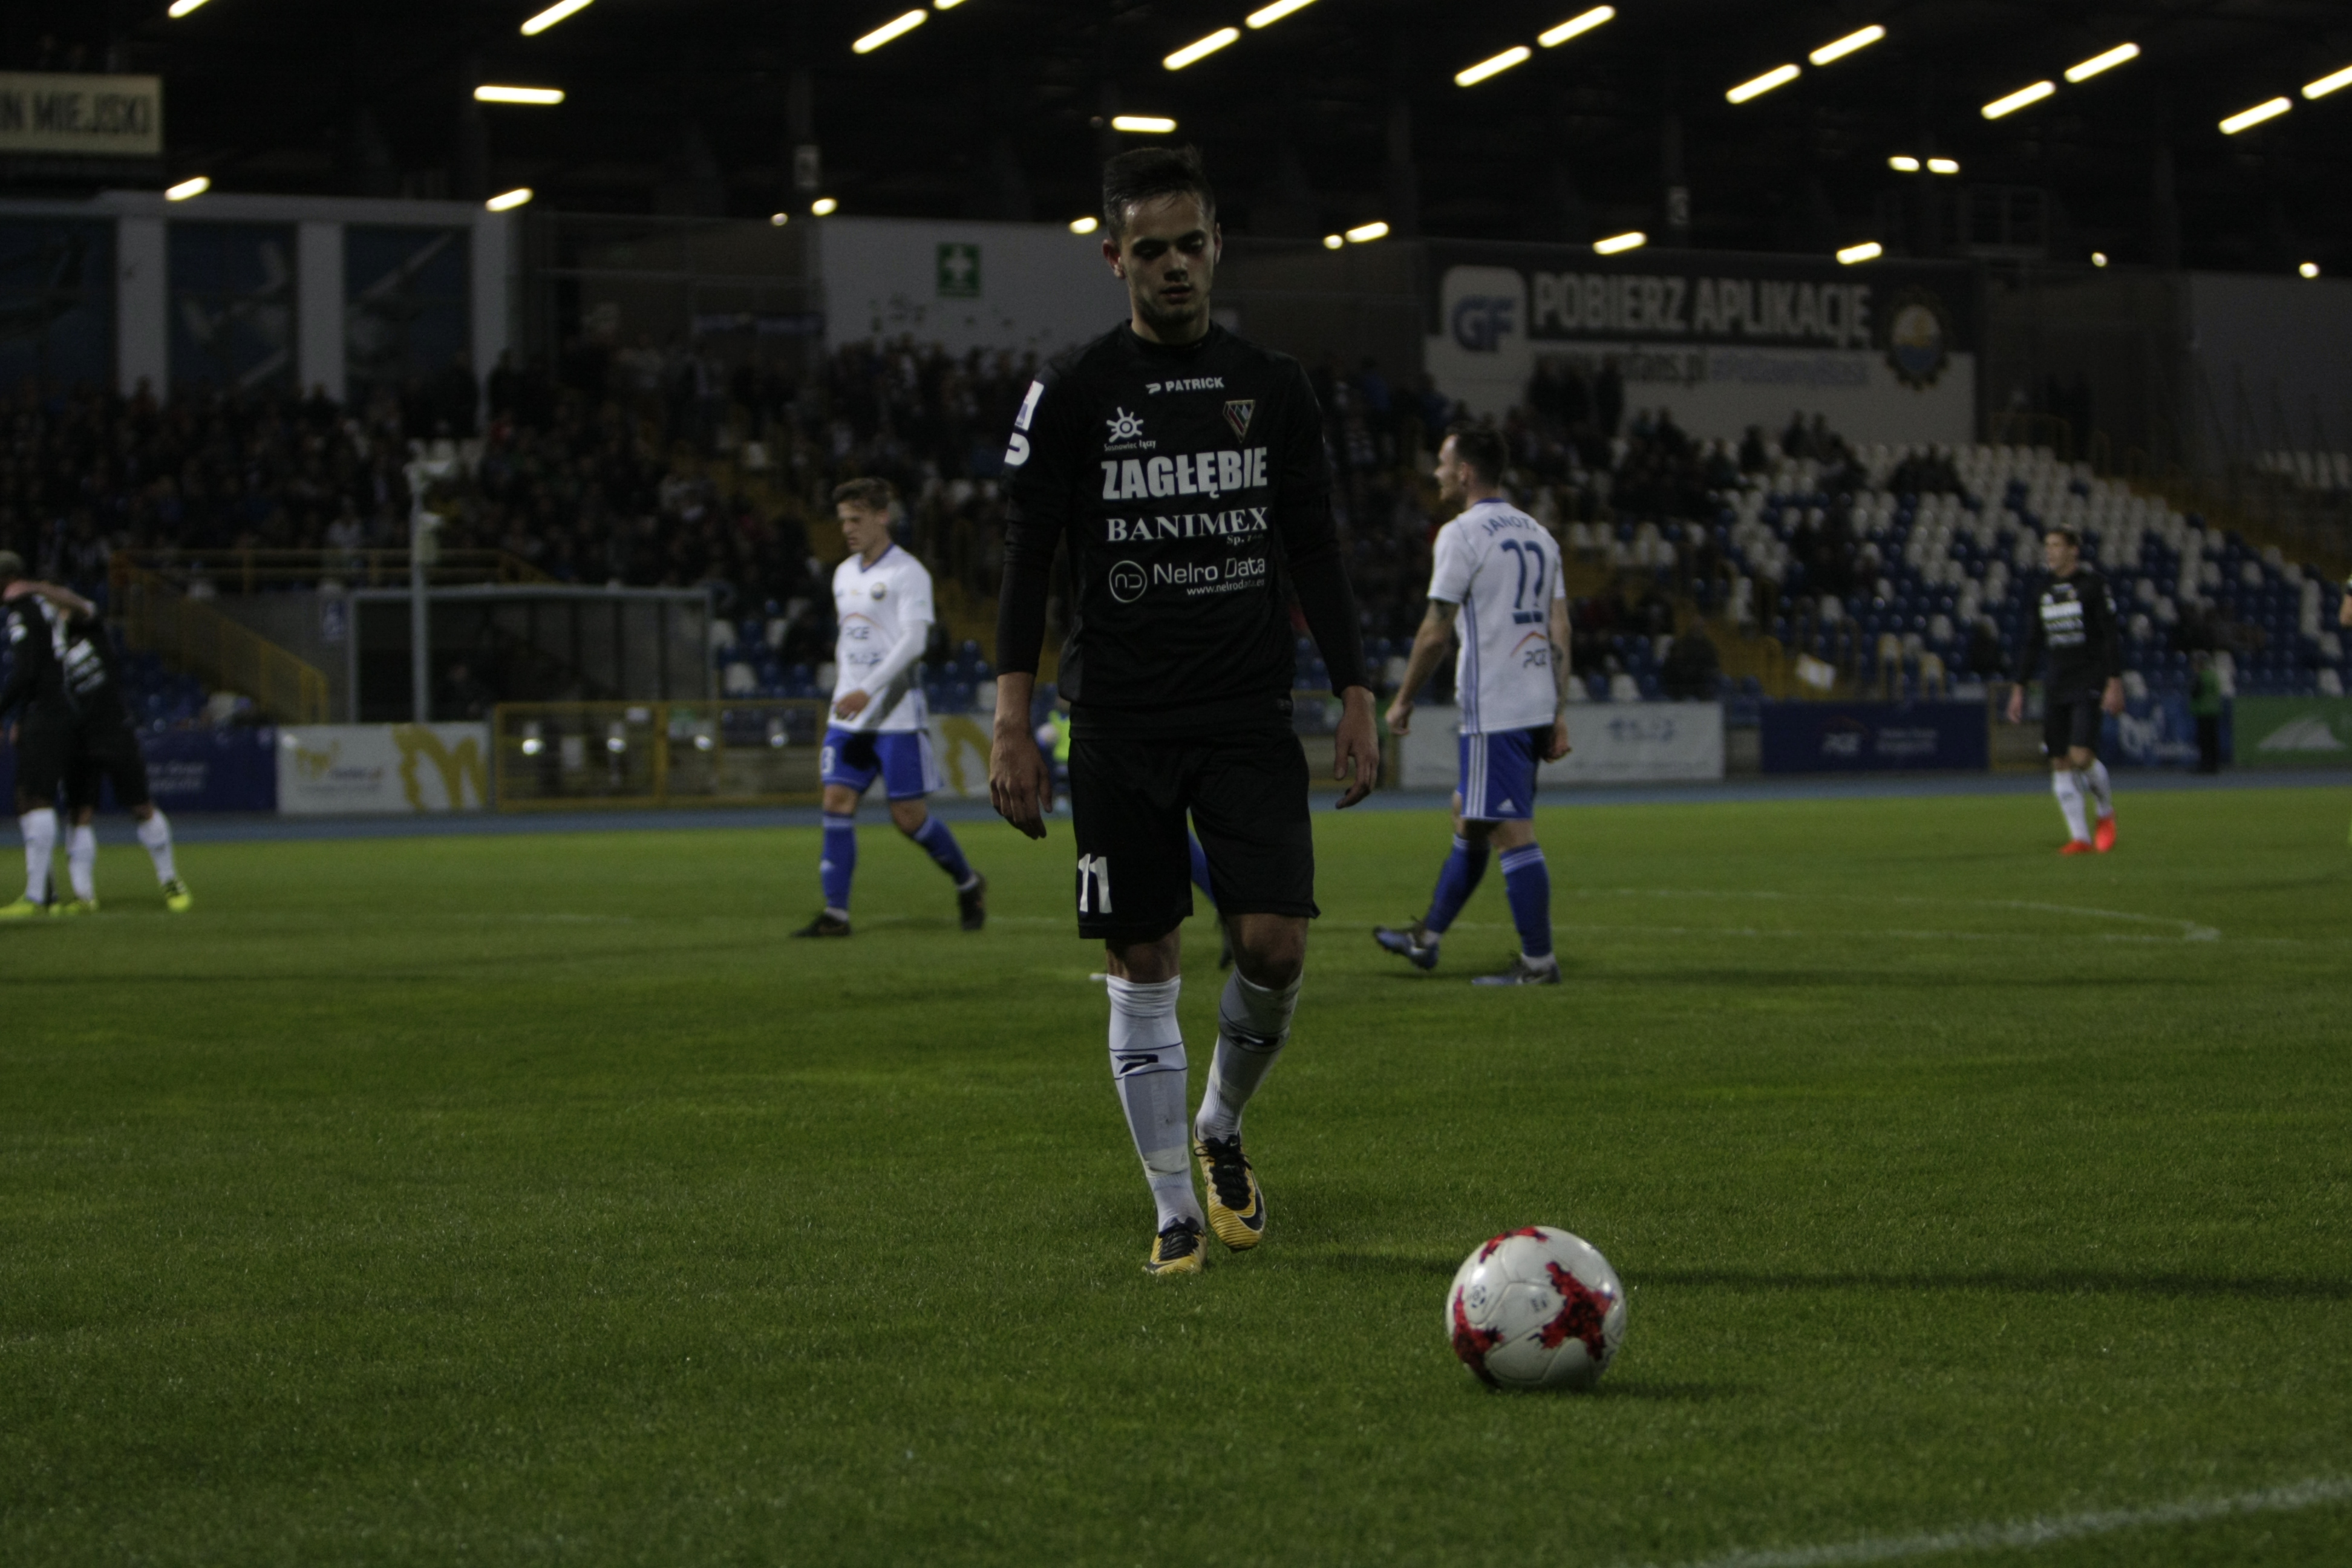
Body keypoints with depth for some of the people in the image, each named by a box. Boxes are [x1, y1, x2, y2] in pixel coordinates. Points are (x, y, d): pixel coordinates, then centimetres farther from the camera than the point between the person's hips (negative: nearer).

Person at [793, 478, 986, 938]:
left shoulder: (908, 573, -9)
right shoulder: (844, 574, 14)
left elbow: (914, 641, -19)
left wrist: (867, 691, -28)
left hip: (896, 716, -6)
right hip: (848, 715, 6)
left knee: (909, 815, -3)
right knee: (837, 803, -5)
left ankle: (969, 884, 19)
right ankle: (835, 913, -5)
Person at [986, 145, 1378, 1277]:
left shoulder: (1272, 387, 7)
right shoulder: (1072, 395, 0)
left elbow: (1314, 553, 11)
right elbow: (1028, 563, 0)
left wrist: (1355, 696, 3)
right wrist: (1013, 728, -7)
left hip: (1250, 716, 2)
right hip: (1121, 725, -1)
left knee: (1275, 944, -10)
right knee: (1142, 963, 0)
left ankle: (1222, 1128, 18)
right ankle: (1175, 1207, 10)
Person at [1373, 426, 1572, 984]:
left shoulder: (1461, 535, -10)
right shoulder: (1537, 534, 13)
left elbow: (1436, 631, -11)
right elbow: (1560, 630, 10)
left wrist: (1403, 701, 0)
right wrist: (1559, 713, 11)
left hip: (1493, 710, -9)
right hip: (1537, 704, 9)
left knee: (1512, 832, -6)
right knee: (1468, 816, 19)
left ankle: (1538, 960, -5)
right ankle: (1426, 938, 27)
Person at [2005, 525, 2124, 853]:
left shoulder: (2093, 585, -4)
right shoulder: (2045, 593, 13)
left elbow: (2111, 636, -8)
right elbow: (2032, 645, 17)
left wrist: (2115, 683, -14)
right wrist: (2019, 688, 14)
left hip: (2089, 685, -6)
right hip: (2056, 688, 6)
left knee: (2081, 756, -17)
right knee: (2060, 763, -1)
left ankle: (2106, 813, 10)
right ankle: (2080, 837, 4)